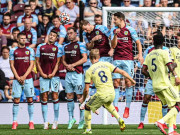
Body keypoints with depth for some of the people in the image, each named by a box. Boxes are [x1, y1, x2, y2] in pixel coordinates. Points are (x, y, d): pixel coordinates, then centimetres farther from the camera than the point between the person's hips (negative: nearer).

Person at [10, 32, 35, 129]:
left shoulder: (30, 50, 7)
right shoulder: (13, 51, 7)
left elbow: (31, 65, 2)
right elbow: (12, 65, 4)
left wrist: (24, 76, -8)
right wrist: (18, 77, -7)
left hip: (28, 78, 0)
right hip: (17, 78, 0)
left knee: (30, 100, -1)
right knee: (16, 100, -2)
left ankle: (31, 122, 2)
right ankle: (14, 122, 1)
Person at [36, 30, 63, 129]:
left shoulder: (58, 47, 6)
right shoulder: (40, 47, 12)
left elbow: (58, 62, 3)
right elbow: (37, 61, 11)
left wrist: (53, 73, -9)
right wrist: (42, 73, -1)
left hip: (54, 75, -2)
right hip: (43, 75, 2)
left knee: (55, 96, -3)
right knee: (44, 97, -1)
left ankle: (55, 121, 4)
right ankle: (45, 122, 1)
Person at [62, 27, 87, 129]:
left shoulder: (80, 45, -3)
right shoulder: (66, 46, 16)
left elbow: (84, 59, -10)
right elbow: (63, 59, 19)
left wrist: (72, 65, -13)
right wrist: (67, 66, -3)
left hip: (78, 74, -6)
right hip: (68, 74, 6)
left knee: (80, 97, -5)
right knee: (69, 97, 6)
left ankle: (82, 119, 2)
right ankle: (71, 118, 13)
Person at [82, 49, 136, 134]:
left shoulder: (89, 71, -1)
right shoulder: (106, 64, 6)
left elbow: (86, 89, -1)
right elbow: (122, 72, 6)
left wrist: (83, 99, 16)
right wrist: (132, 80, 20)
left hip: (101, 95, -5)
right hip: (112, 94, 5)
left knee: (87, 107, 19)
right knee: (107, 104, 38)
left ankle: (88, 129, 15)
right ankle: (119, 119, 21)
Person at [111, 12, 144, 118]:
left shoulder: (130, 30, 1)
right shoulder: (114, 30, 10)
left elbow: (138, 43, 4)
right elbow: (113, 45, 4)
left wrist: (140, 55, -9)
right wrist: (115, 35, -11)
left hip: (128, 59, -3)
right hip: (117, 60, 3)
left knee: (128, 83, -6)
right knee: (116, 83, -3)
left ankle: (127, 108, -2)